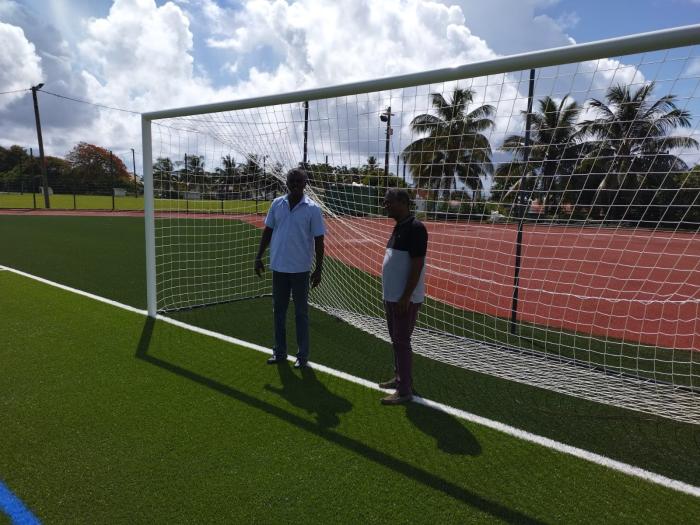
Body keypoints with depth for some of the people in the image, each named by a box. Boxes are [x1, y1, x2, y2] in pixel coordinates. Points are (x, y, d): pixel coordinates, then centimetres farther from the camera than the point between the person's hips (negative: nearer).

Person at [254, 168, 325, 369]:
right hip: (278, 267, 4)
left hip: (300, 269, -4)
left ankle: (302, 355, 17)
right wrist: (259, 257, 7)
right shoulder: (277, 204, 4)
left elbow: (318, 240, -6)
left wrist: (319, 269, -9)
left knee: (301, 313, 6)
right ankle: (280, 352, 25)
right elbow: (267, 231, 10)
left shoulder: (312, 209, -7)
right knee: (278, 311, 12)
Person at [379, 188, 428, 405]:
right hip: (392, 296, 10)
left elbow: (417, 265, -21)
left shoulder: (415, 228, -17)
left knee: (401, 342, -3)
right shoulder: (399, 227, 13)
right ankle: (399, 378, 33)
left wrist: (406, 297, -23)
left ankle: (405, 391, 7)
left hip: (404, 299, -10)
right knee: (396, 340, 19)